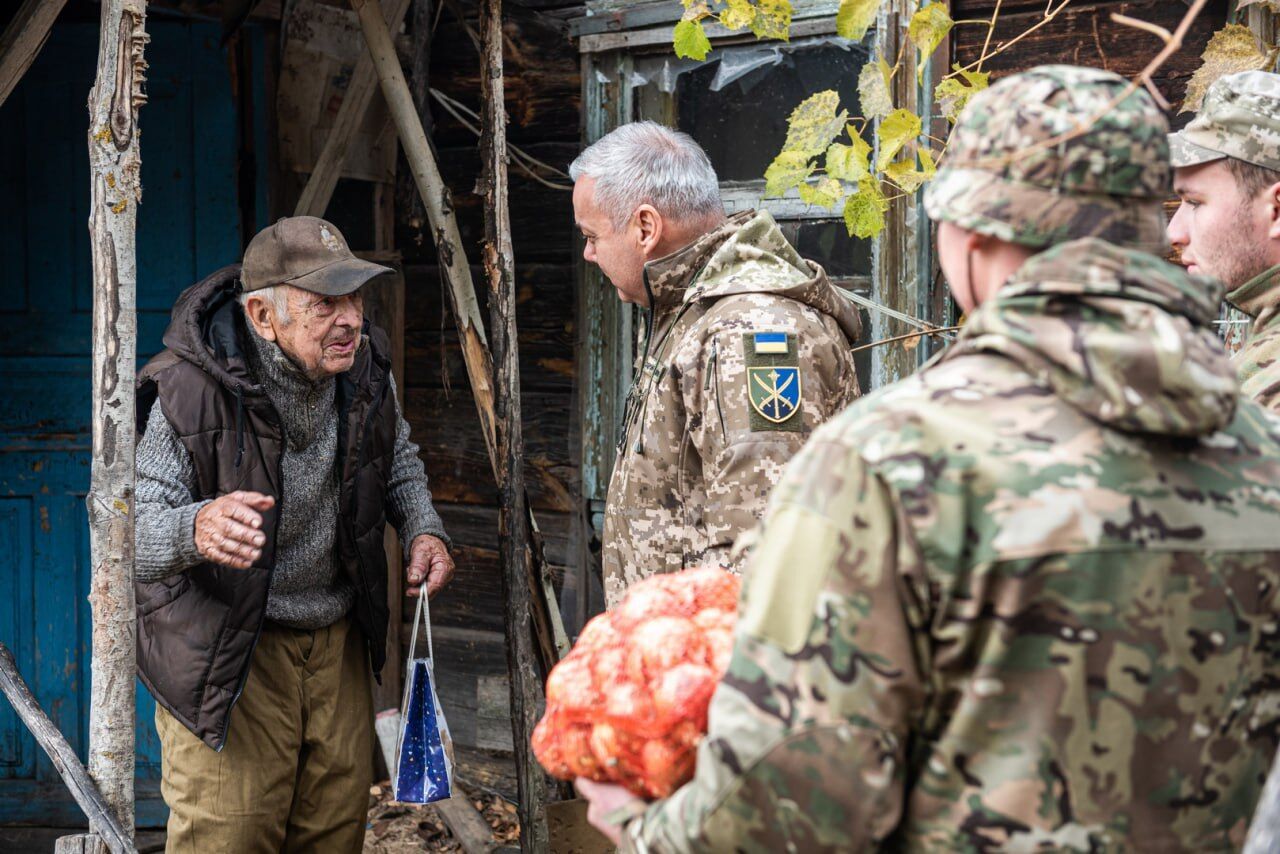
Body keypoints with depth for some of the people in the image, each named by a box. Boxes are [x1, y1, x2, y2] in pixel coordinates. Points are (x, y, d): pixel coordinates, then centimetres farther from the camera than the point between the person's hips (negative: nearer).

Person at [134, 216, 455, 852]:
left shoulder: (365, 366, -7)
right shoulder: (192, 393, -25)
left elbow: (399, 459, 15)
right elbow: (130, 539, -27)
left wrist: (423, 530, -4)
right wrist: (196, 530, -49)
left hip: (340, 643, 6)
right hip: (226, 655, -5)